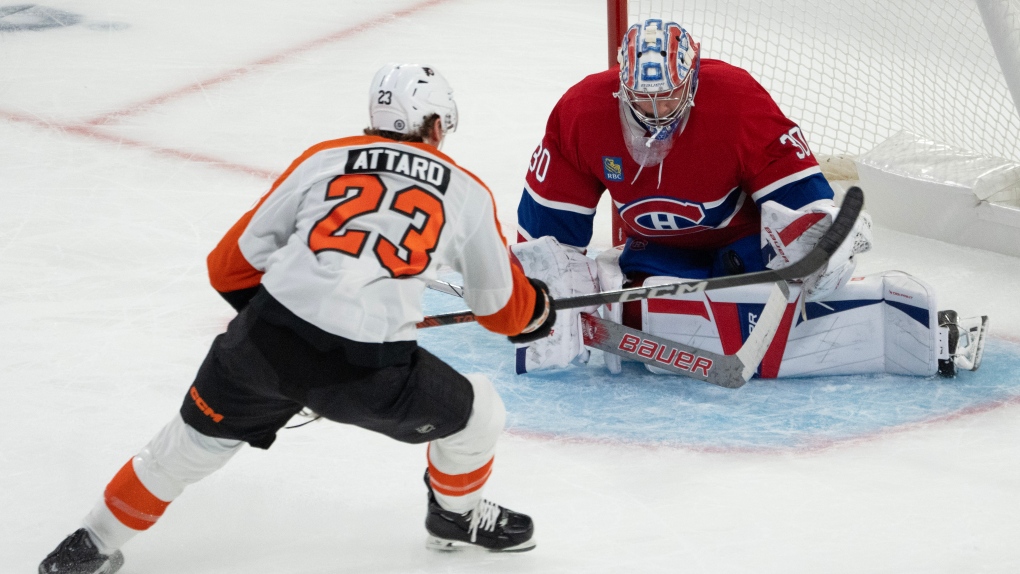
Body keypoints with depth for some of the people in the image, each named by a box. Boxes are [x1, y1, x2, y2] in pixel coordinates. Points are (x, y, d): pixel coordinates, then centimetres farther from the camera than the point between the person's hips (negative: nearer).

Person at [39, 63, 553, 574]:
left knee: (195, 439, 25)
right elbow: (501, 308, 27)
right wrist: (537, 311, 49)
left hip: (266, 342, 3)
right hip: (366, 370, -3)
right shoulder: (467, 193, 14)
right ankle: (456, 515, 45)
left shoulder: (323, 158, 17)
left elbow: (234, 265, 17)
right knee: (476, 415, 23)